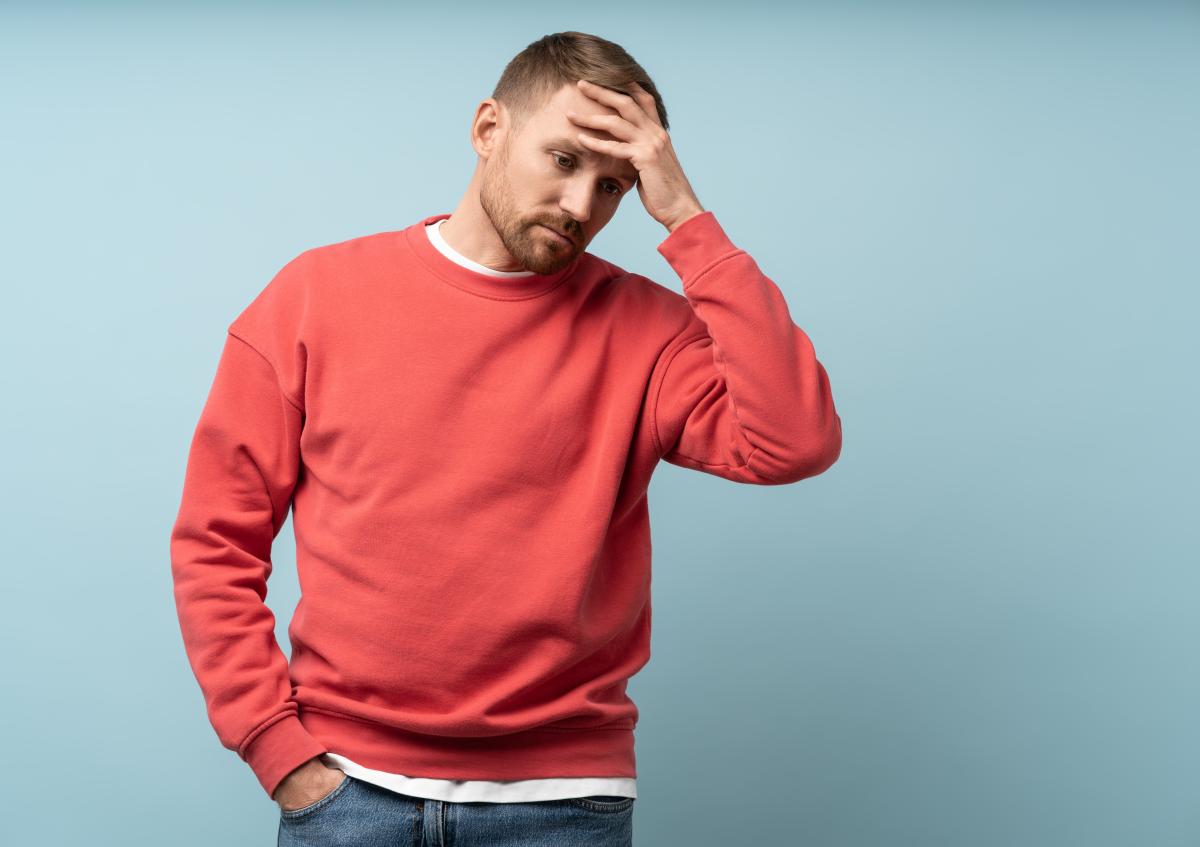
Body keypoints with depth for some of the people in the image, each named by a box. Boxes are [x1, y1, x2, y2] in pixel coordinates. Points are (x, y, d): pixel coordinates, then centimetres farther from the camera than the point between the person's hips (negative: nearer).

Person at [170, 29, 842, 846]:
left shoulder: (644, 329, -1)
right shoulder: (318, 296, 0)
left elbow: (796, 442, -18)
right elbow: (217, 542, 3)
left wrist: (687, 221, -14)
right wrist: (279, 748, -4)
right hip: (349, 781, 0)